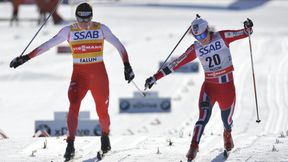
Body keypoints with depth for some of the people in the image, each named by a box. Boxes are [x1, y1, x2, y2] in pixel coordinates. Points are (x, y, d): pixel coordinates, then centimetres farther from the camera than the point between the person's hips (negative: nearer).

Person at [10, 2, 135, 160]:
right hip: (79, 74, 0)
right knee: (73, 106, -22)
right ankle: (70, 144, -22)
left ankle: (105, 135, 35)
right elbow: (48, 45, 0)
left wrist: (127, 66, 2)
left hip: (99, 74, 0)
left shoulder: (101, 29, -1)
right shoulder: (69, 31, -1)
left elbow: (118, 45, 6)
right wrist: (26, 57, -4)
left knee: (102, 110, 4)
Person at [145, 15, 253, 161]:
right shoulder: (195, 49, -4)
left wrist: (248, 28, -35)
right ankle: (194, 146, -26)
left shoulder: (222, 37, -9)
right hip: (209, 85, 0)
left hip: (227, 85, 0)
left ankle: (227, 135, 49)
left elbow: (243, 34, -10)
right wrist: (155, 77, -4)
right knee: (204, 115, -24)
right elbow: (176, 64, -3)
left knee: (227, 119, 14)